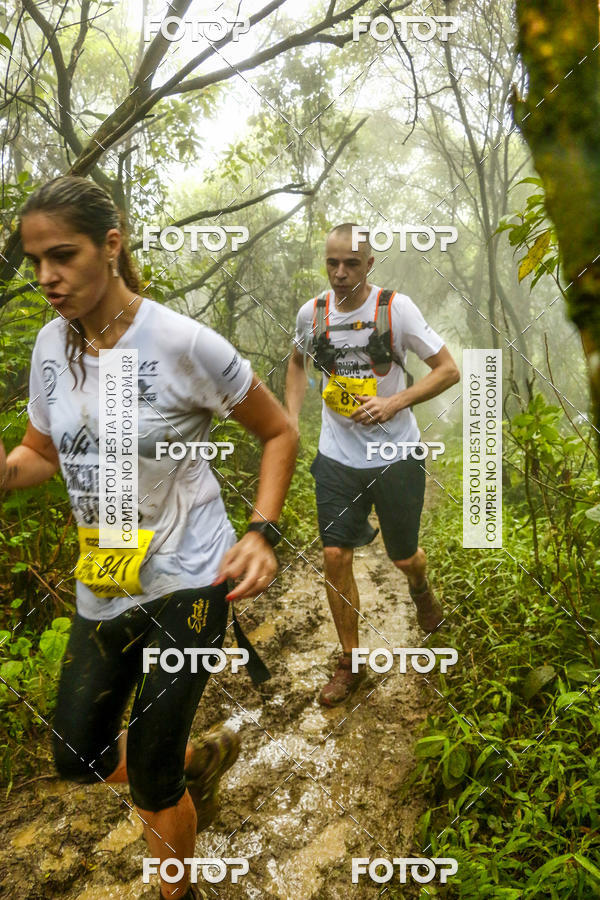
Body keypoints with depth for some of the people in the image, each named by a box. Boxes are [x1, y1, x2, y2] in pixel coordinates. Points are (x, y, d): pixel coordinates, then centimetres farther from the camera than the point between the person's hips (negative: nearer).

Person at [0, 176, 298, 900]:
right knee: (78, 755, 16)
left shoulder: (181, 343, -17)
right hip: (102, 587, 6)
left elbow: (279, 433, -6)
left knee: (151, 784, 5)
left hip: (186, 582, -6)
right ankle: (203, 756, 44)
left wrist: (261, 533, -19)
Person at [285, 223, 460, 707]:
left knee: (404, 558, 9)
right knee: (335, 557, -2)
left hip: (396, 454, -2)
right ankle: (351, 662, 18)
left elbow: (449, 369, -8)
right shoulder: (312, 312, -1)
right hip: (337, 455, 2)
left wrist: (394, 403, -21)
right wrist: (292, 418, 7)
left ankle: (421, 588, 50)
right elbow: (298, 361, 20)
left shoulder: (396, 307, -11)